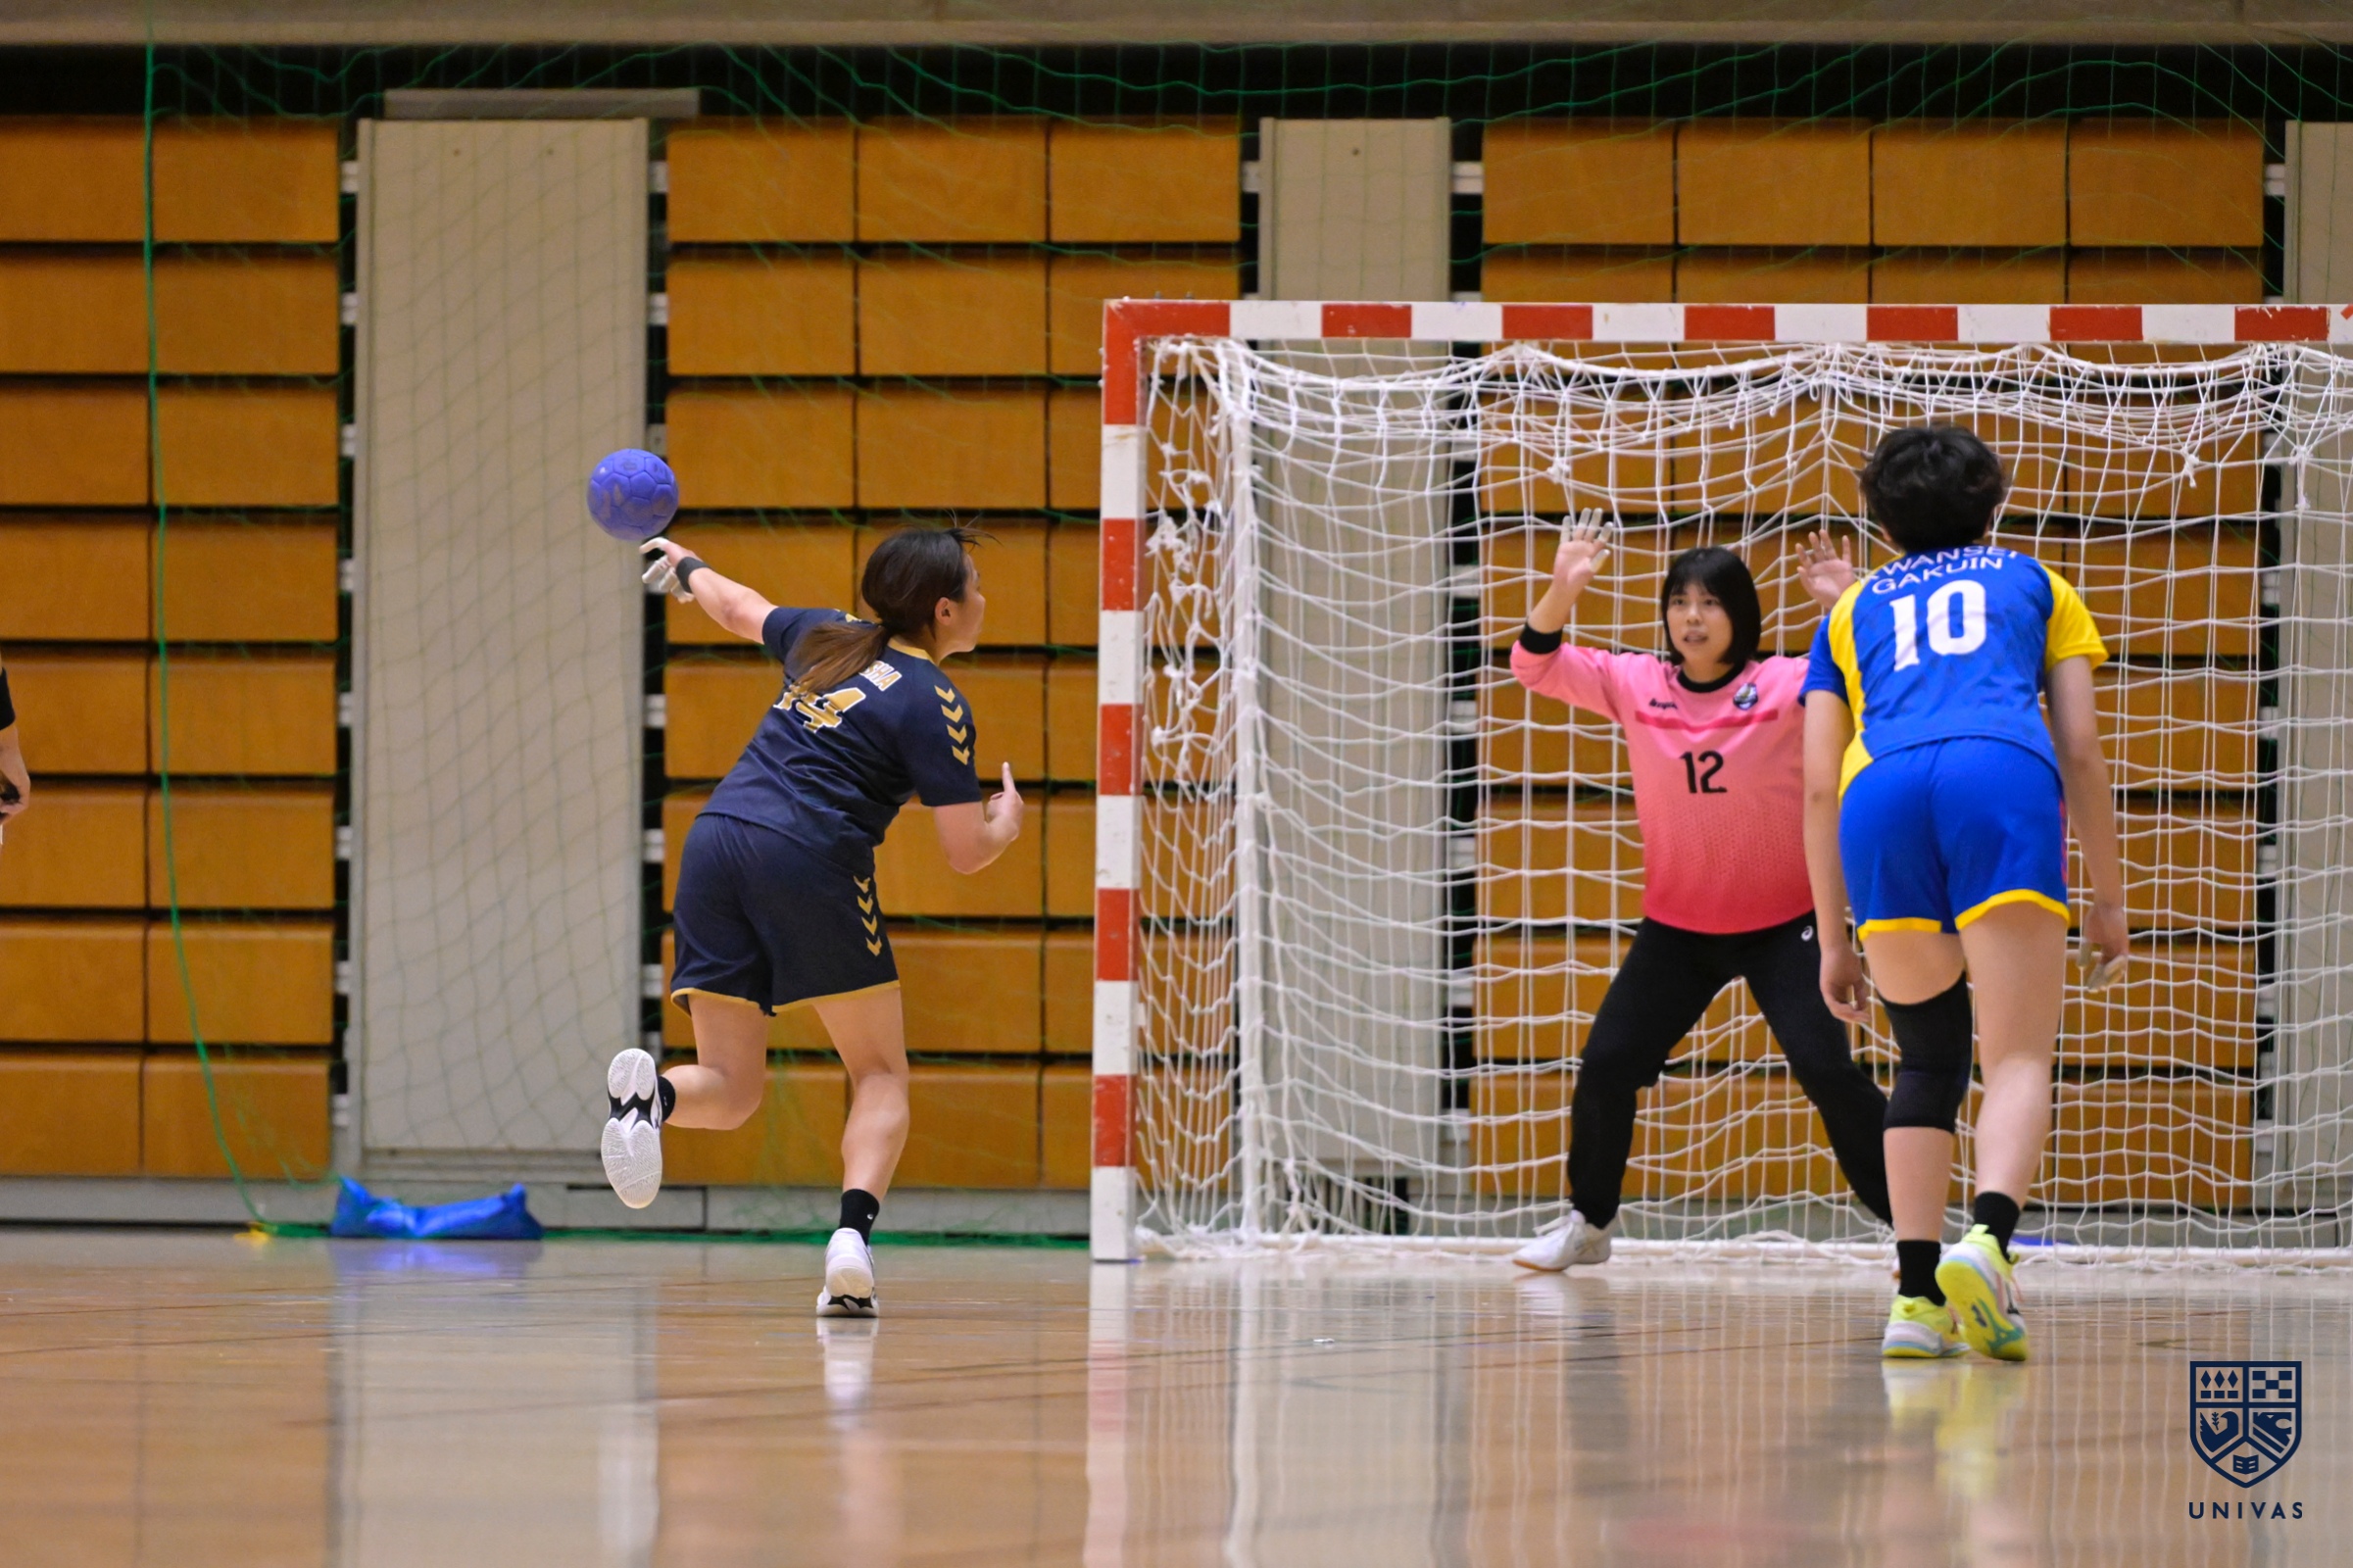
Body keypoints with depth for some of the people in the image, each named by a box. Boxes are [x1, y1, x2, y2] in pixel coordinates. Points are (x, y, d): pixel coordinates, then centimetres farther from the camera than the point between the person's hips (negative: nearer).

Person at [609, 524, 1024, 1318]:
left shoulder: (828, 638, 18)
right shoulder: (934, 703, 0)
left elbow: (740, 609, 39)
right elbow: (966, 852, -1)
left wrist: (689, 569, 61)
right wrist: (1006, 823, 23)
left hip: (716, 838, 5)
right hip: (810, 861, -5)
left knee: (731, 1092, 8)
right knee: (881, 1075, 8)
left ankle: (652, 1091, -26)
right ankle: (852, 1237, -15)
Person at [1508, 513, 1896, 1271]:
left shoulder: (1785, 685, -11)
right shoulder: (1635, 683, -3)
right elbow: (1536, 665, -8)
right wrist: (1562, 590, -26)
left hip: (1783, 924, -3)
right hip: (1676, 927, 3)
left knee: (1827, 1068, -15)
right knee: (1606, 1064, -1)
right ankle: (1588, 1222, 21)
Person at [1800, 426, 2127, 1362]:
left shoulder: (1853, 610, 31)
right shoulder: (2030, 583, 30)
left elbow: (1819, 787, 24)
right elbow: (2081, 751, 21)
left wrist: (1833, 940, 27)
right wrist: (2108, 896, 26)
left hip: (1882, 797, 2)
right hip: (2003, 785, -2)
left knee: (1926, 1060, 16)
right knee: (2018, 1059, -4)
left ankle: (1917, 1294, 6)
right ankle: (1987, 1240, -31)